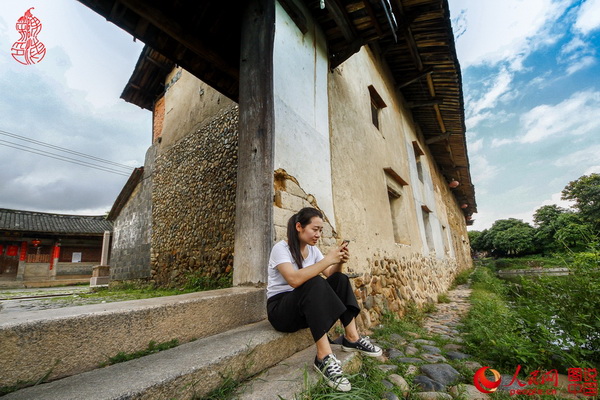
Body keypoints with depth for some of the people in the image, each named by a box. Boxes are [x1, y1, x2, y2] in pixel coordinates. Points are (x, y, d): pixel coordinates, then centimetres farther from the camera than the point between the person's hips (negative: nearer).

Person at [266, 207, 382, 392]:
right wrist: (327, 259, -33)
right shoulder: (281, 248, -17)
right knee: (315, 284, -34)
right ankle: (324, 356, -34)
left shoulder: (312, 249, 5)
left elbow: (331, 275, 4)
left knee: (340, 280, -11)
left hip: (308, 306, 7)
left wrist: (339, 262, -17)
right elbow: (294, 279, -35)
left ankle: (352, 338, -10)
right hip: (279, 308, -7)